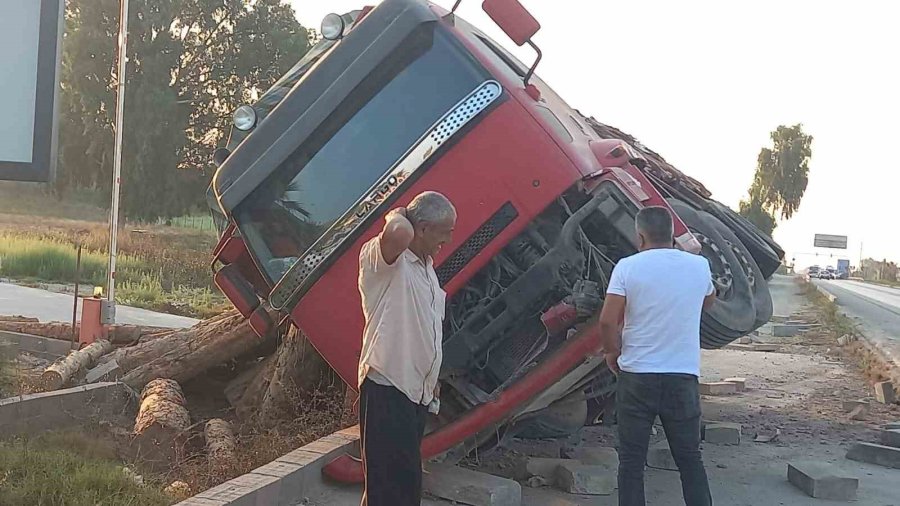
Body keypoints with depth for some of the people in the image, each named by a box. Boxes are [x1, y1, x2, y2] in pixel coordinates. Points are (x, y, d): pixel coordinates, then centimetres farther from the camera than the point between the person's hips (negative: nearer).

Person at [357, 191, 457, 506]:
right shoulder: (380, 256, -13)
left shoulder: (426, 265, 16)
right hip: (386, 389, -9)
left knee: (406, 477, 17)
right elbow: (400, 233, -39)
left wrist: (432, 381, 25)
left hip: (417, 389, 10)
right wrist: (396, 216, -16)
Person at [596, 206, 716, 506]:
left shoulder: (628, 267, -8)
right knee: (690, 458, 14)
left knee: (631, 461, 7)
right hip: (683, 376, 2)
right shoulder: (699, 266, 2)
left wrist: (613, 352, 5)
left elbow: (607, 321, -13)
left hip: (636, 375, -2)